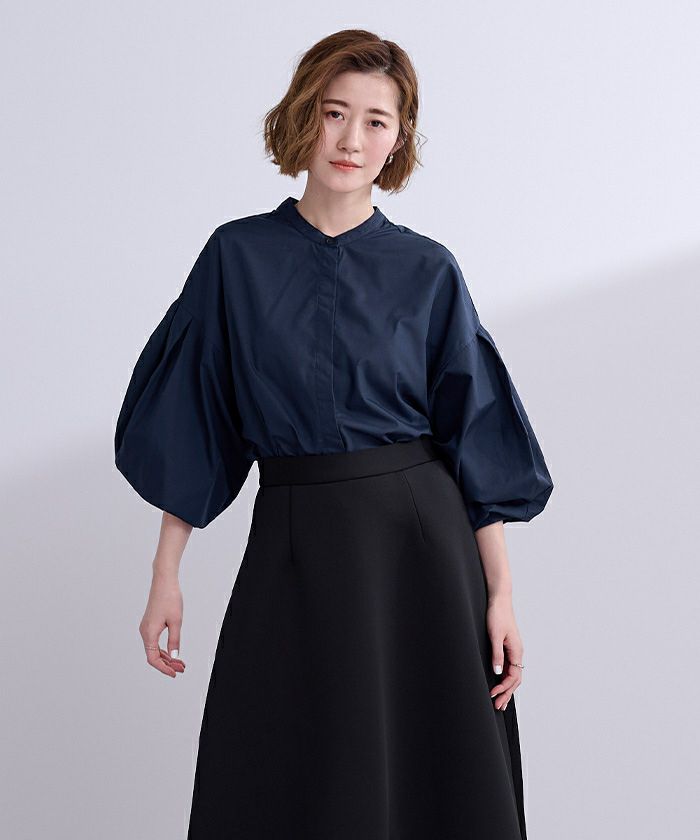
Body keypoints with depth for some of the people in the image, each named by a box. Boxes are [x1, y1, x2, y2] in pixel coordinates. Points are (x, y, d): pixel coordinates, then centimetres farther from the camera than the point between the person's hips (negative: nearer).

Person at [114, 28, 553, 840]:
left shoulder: (427, 271, 0)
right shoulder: (238, 256, 0)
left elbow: (476, 445, 0)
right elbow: (187, 422, 2)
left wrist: (500, 593, -5)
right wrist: (165, 579, 0)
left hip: (421, 541, 0)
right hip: (295, 550, 0)